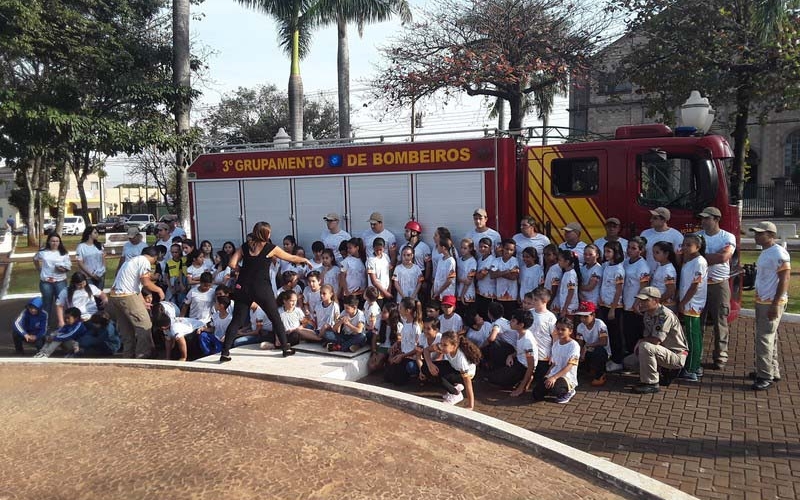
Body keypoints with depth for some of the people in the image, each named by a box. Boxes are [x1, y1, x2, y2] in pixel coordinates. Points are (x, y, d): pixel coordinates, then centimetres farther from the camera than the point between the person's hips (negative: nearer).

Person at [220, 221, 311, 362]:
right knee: (275, 318, 12)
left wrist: (244, 270, 15)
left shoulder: (245, 247, 7)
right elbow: (292, 258, 11)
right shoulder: (270, 248, 0)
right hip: (262, 288, -3)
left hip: (243, 288, 3)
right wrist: (305, 260, 28)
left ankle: (224, 353, -1)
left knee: (237, 320, 6)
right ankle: (286, 348, 18)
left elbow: (232, 264, -2)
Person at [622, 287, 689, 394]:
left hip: (677, 356, -9)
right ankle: (663, 372, 13)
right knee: (628, 361, 7)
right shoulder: (647, 314, 5)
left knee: (645, 347, -33)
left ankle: (651, 383, -18)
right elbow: (646, 338, 7)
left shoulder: (665, 315, -24)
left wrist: (639, 343, -10)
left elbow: (655, 341, -28)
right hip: (663, 353, 9)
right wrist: (640, 344, -16)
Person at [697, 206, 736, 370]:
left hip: (719, 284, -2)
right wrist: (716, 255, -10)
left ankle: (720, 356, 12)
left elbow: (724, 257, -18)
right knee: (697, 321, 6)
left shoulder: (728, 237, -2)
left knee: (720, 322, 3)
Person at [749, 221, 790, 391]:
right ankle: (772, 372, 25)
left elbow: (784, 280, -19)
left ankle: (766, 376, 0)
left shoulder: (778, 253, -15)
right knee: (768, 338, 15)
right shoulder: (764, 253, 13)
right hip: (762, 301, 9)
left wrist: (775, 304, -22)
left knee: (764, 339, -6)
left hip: (772, 303, -9)